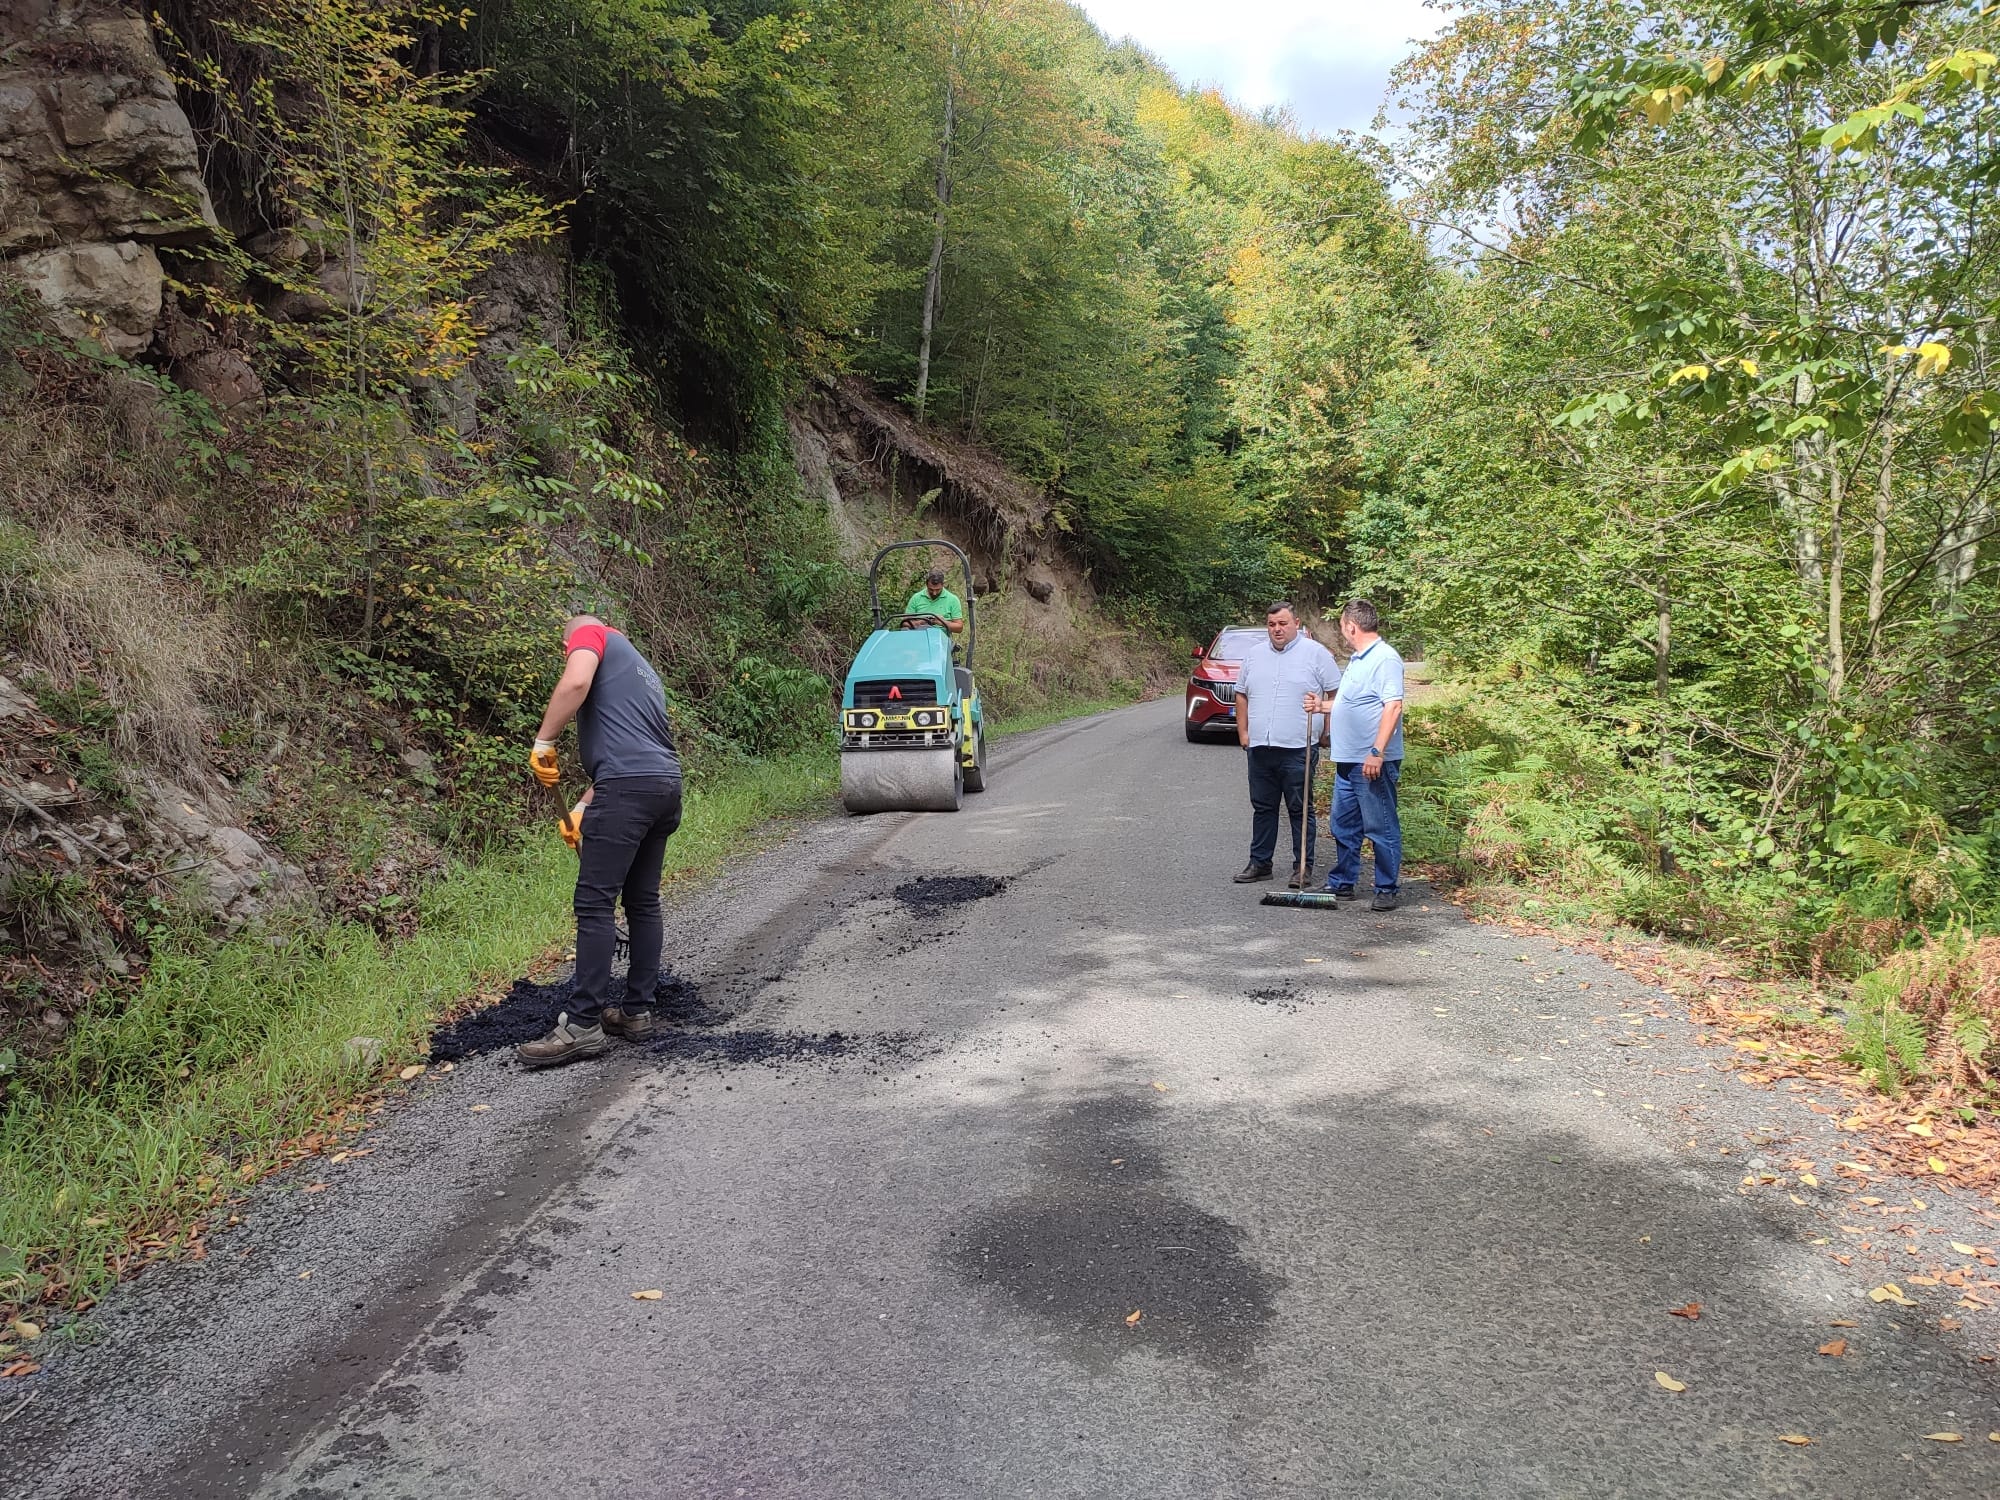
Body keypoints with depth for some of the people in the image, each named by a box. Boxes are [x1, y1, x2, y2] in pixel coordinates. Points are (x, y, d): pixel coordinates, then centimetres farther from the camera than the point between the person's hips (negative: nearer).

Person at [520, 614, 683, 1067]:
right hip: (667, 783, 8)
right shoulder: (639, 666, 33)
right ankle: (638, 1011, 18)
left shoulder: (590, 633, 10)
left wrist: (542, 742, -6)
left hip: (628, 787, -8)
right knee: (643, 902, 14)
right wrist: (584, 809, 30)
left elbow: (576, 681, -14)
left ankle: (583, 1024, -5)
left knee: (595, 903, -6)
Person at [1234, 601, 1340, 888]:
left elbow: (1337, 693, -2)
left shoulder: (1315, 653, -2)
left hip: (1297, 748, -5)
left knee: (1300, 809, 2)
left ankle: (1303, 867, 9)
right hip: (1259, 747, 5)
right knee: (1262, 807, 11)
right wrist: (1243, 732, 11)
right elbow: (1242, 694, 18)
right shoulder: (1254, 655, 12)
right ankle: (1260, 863, 20)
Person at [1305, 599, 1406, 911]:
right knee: (1342, 826, 16)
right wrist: (1322, 705, 21)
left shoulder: (1385, 658, -14)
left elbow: (1393, 706, -23)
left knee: (1381, 828, -1)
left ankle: (1387, 891, 7)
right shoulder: (1356, 659, 18)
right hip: (1347, 760, 10)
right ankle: (1342, 884, 26)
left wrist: (1377, 752, -28)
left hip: (1373, 762, -10)